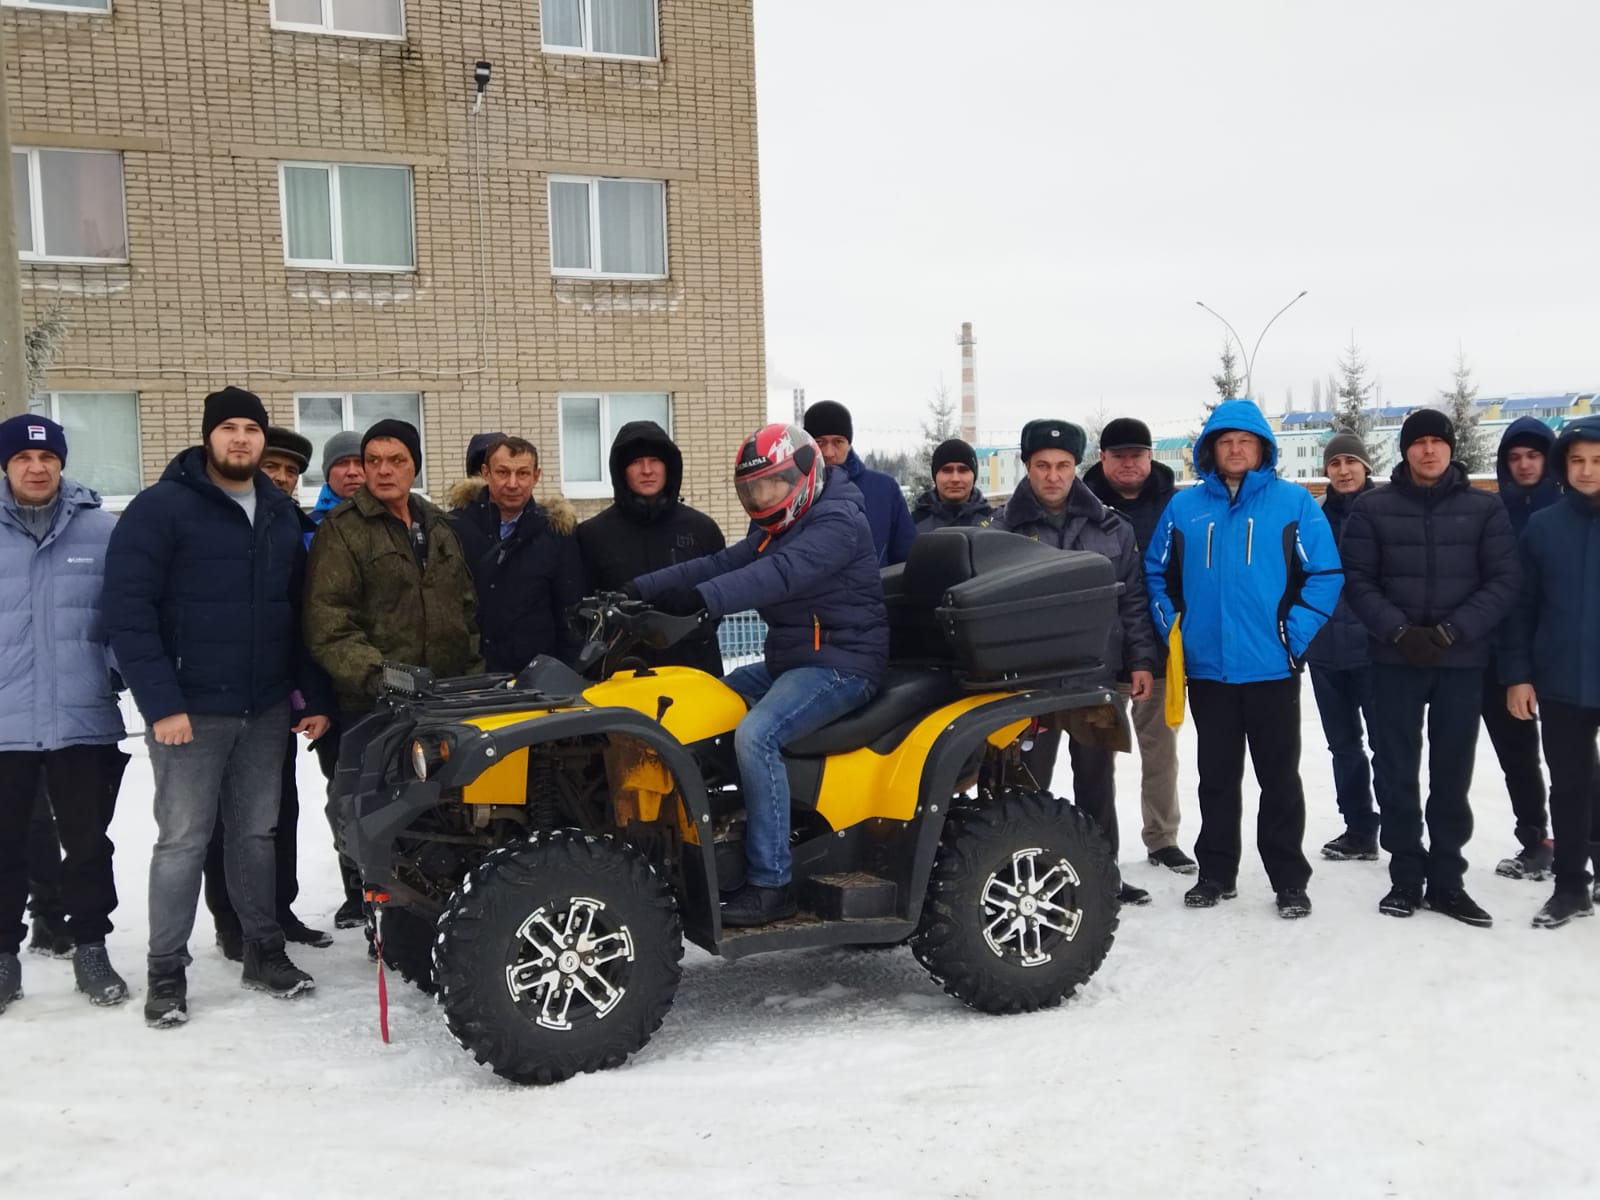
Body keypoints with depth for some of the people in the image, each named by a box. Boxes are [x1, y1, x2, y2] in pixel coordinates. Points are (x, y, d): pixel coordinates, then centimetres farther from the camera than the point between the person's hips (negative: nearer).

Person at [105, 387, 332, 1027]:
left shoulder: (283, 515, 11)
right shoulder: (162, 507, -6)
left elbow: (302, 611, 14)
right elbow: (128, 609, -12)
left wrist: (316, 696, 8)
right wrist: (161, 703, -18)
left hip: (266, 709, 5)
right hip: (190, 709, -5)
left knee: (256, 835, 13)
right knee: (183, 842, 0)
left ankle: (264, 950, 24)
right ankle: (166, 971, 12)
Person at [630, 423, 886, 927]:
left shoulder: (837, 521, -14)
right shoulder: (776, 530, 16)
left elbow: (781, 574, -32)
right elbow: (720, 564, 4)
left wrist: (704, 599, -46)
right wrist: (639, 590, -9)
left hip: (840, 663, -10)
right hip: (788, 660, 10)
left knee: (756, 734, -29)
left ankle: (770, 884, -23)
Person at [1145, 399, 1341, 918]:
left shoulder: (1294, 502, -2)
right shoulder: (1183, 506, 6)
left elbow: (1324, 575, -5)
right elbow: (1157, 574, 11)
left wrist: (1295, 637, -10)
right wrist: (1172, 632, 1)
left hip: (1272, 668, -2)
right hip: (1207, 669, 3)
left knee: (1279, 778, 6)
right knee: (1217, 778, 13)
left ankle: (1289, 880, 15)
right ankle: (1216, 873, 23)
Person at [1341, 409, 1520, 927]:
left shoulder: (1485, 509, 3)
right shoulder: (1372, 508, 2)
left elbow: (1504, 581, -3)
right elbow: (1358, 580, -2)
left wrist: (1451, 631, -14)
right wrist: (1399, 630, -15)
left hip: (1462, 660, 0)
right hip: (1394, 660, 0)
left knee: (1452, 773, 6)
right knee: (1396, 771, 4)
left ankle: (1447, 879, 17)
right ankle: (1406, 877, 15)